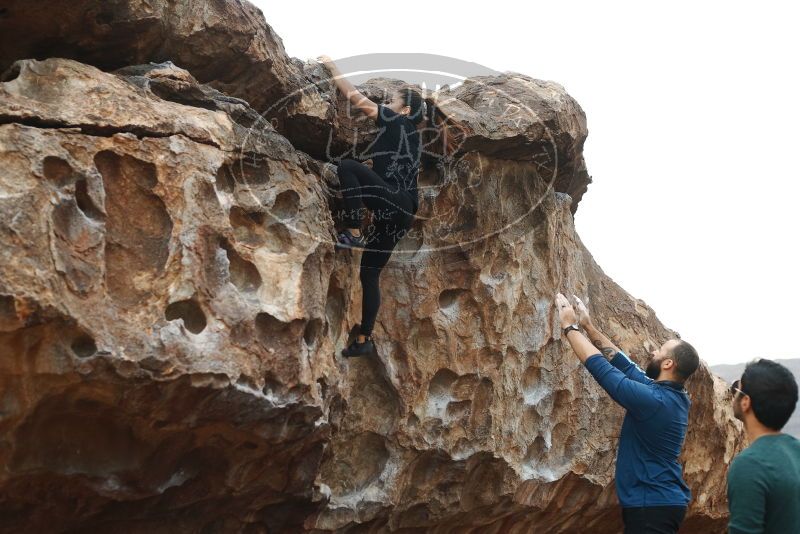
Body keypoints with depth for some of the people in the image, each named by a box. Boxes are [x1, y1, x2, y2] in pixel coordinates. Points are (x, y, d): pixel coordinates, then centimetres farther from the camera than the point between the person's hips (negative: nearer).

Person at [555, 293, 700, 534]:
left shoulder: (652, 399, -21)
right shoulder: (673, 396, 7)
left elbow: (600, 366, -16)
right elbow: (624, 364, 15)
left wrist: (570, 326, -5)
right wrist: (589, 326, 17)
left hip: (652, 505, -10)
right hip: (663, 500, 10)